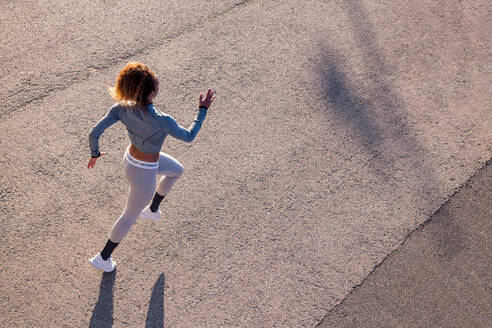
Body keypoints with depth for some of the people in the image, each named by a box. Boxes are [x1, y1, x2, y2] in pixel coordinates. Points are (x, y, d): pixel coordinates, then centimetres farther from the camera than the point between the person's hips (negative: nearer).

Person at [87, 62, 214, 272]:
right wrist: (203, 110, -7)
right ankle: (103, 258, 40)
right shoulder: (163, 122, -38)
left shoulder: (121, 108, -24)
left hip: (131, 157, 6)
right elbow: (188, 136, -18)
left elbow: (94, 134, -19)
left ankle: (152, 209, 52)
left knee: (177, 170, 32)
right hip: (143, 173, -6)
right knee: (130, 216, 20)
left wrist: (94, 153, 1)